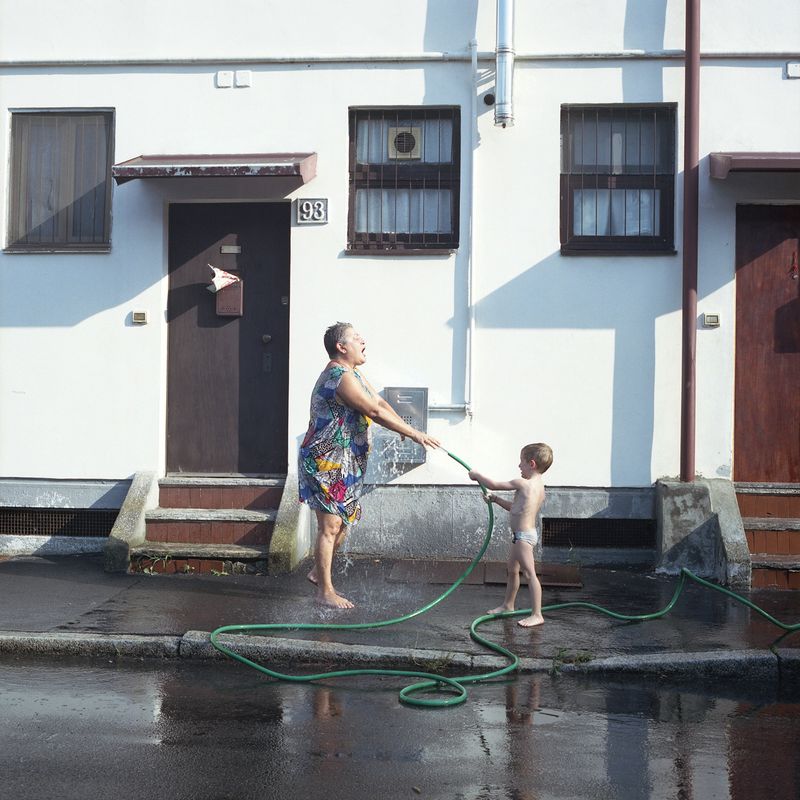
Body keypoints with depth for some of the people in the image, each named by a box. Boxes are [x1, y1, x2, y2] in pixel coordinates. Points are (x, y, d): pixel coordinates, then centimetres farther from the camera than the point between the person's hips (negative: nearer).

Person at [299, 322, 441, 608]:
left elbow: (379, 401, 14)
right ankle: (325, 591, 4)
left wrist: (404, 428, 0)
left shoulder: (352, 373, 13)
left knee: (345, 520, 17)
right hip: (326, 463, -10)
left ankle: (318, 571, 32)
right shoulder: (341, 377, -21)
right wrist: (415, 434, -21)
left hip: (344, 463, 11)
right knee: (330, 525, -5)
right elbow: (375, 411, -25)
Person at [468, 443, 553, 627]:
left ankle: (537, 615, -10)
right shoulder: (538, 486, 11)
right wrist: (495, 499, 22)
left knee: (530, 574, -10)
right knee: (512, 570, 22)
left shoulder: (522, 483, -18)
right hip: (522, 534, 10)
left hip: (523, 535, -10)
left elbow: (493, 485, -12)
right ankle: (508, 605, 37)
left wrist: (477, 475, 3)